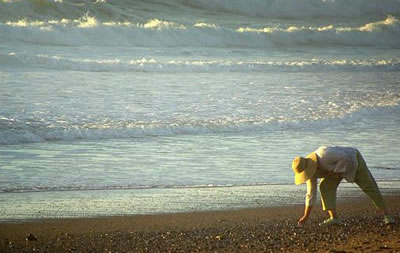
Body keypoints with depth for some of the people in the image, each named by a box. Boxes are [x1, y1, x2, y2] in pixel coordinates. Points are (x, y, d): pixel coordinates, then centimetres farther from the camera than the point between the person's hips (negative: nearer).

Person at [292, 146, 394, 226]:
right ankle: (334, 217, -14)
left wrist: (336, 171, -29)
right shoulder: (310, 171, -15)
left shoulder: (324, 155, -40)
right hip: (337, 167, 6)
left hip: (352, 160, -6)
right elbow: (311, 193, -10)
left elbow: (344, 157, -35)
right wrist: (306, 216, -11)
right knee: (325, 187, -13)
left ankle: (386, 215, -2)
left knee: (369, 186, -8)